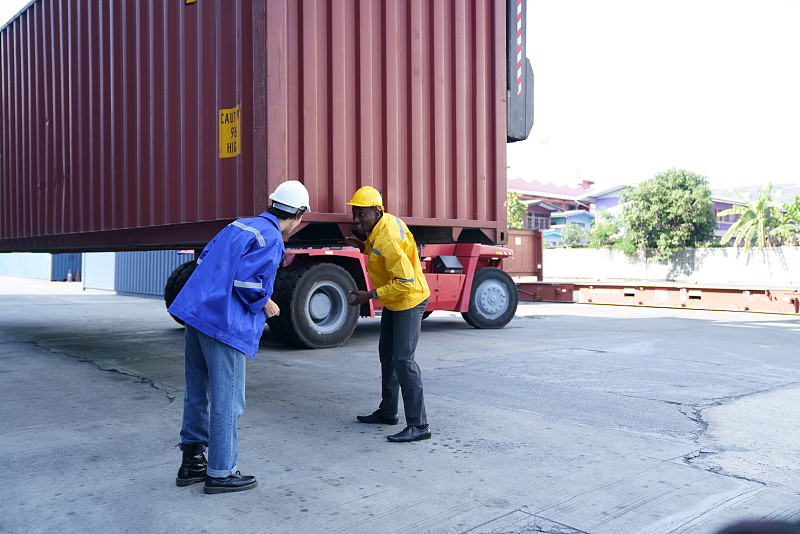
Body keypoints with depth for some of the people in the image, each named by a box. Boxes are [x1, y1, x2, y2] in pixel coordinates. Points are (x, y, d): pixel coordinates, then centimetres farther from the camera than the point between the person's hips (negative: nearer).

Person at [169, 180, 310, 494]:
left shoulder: (240, 225, 16)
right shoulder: (271, 239, -10)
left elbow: (205, 259, 20)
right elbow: (247, 281, -19)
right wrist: (265, 305, -1)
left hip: (195, 313, 9)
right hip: (224, 325, -9)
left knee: (197, 394, 17)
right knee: (227, 400, 1)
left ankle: (192, 462, 29)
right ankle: (220, 473, 11)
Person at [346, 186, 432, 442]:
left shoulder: (388, 239, -29)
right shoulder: (385, 222, 1)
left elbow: (405, 282, -31)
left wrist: (370, 295, -27)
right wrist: (363, 246, 2)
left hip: (409, 301, -11)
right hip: (394, 302, 11)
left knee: (403, 359, -15)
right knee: (387, 353, 18)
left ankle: (419, 425, -10)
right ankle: (388, 412, 32)